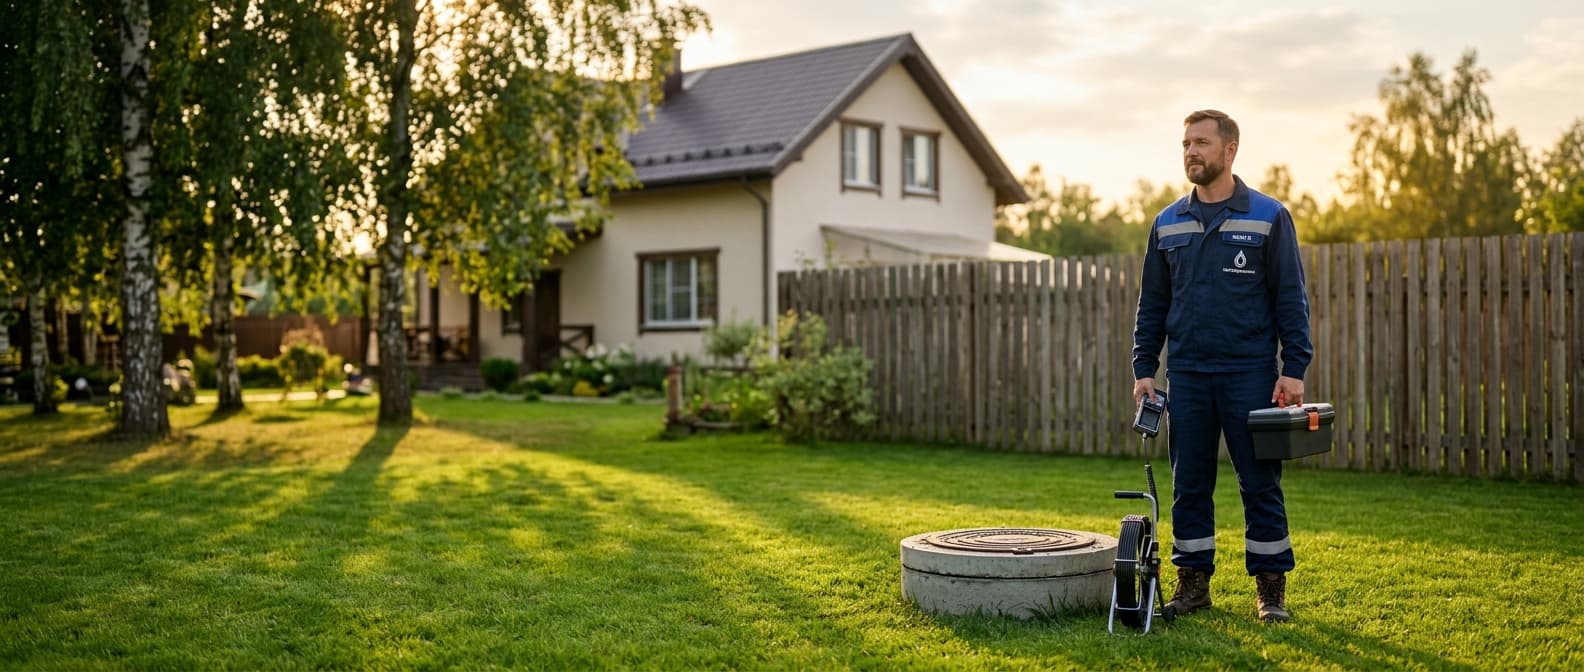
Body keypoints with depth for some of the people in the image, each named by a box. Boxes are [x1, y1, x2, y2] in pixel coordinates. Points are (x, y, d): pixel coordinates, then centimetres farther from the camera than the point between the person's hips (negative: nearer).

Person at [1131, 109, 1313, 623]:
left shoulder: (1268, 217, -1)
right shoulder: (1167, 224, 9)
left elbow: (1291, 298, -2)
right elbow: (1152, 304, 12)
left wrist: (1293, 370, -9)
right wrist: (1144, 368, 5)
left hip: (1251, 376, -3)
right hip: (1187, 376, 3)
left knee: (1260, 484, 2)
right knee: (1189, 485, 7)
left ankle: (1271, 589, 13)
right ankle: (1193, 582, 17)